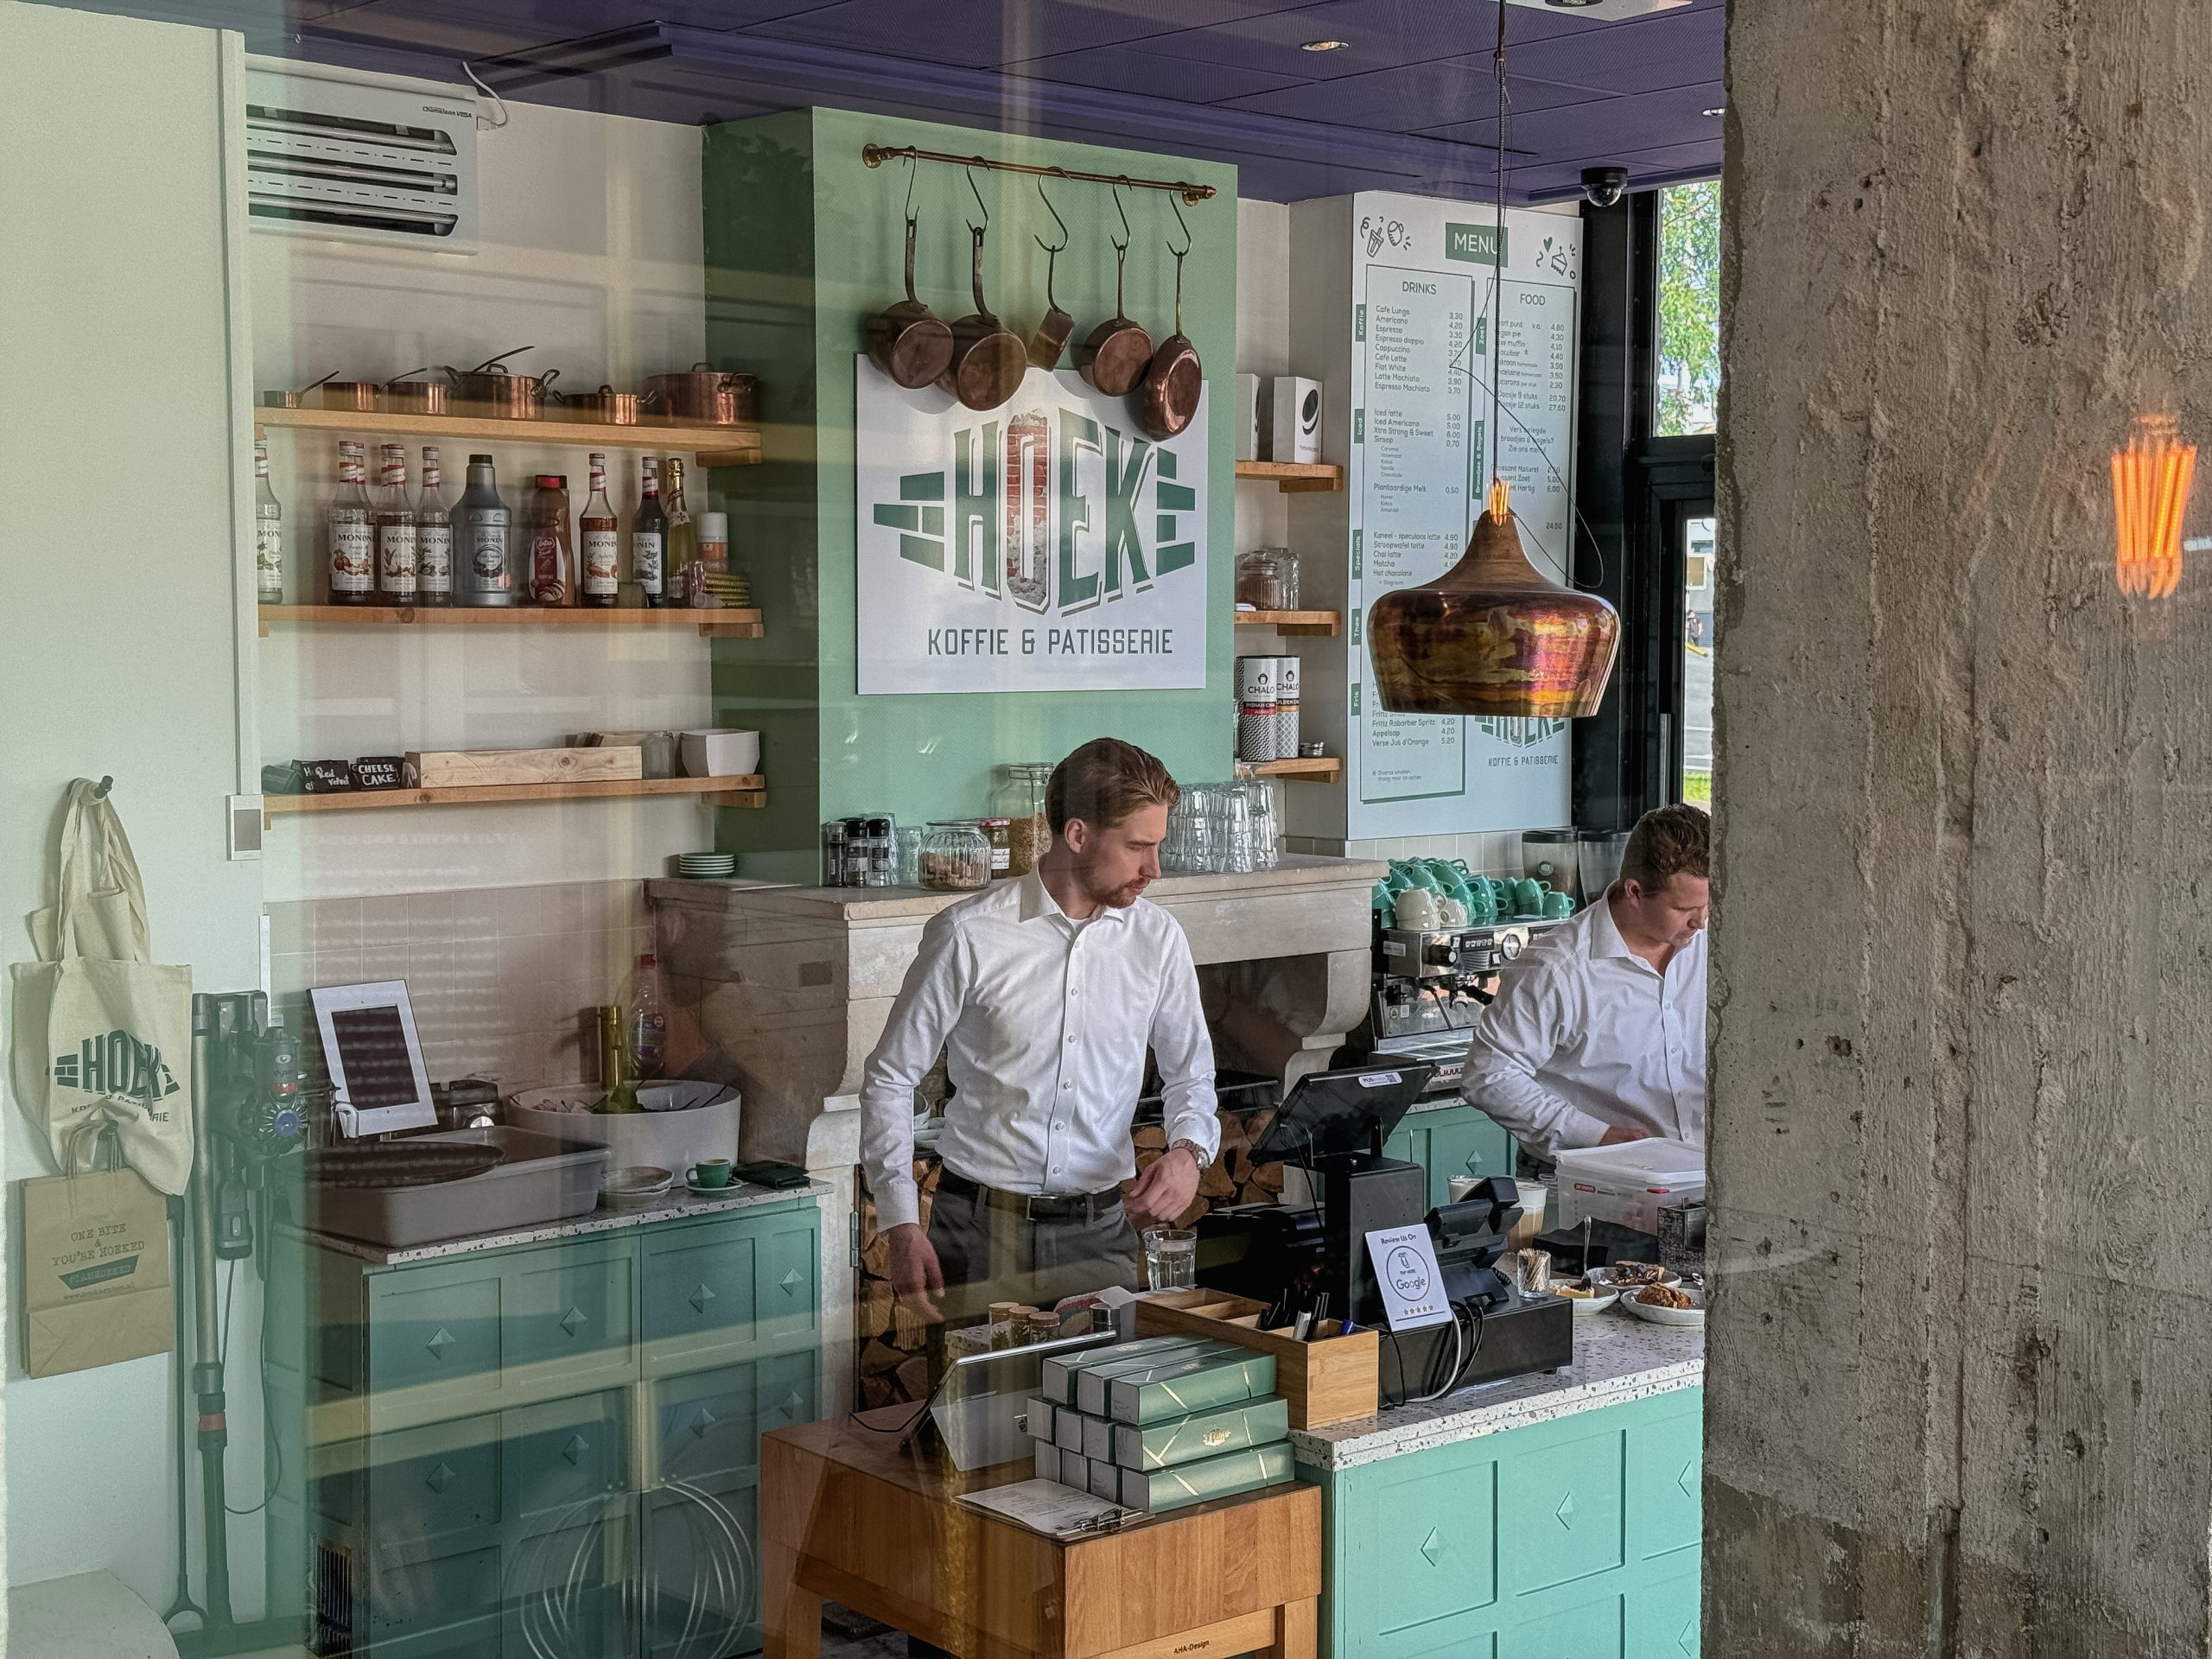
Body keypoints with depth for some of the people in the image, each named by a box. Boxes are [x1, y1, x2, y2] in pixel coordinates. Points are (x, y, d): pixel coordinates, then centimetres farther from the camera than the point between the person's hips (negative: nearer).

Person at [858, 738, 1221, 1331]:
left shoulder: (1157, 938, 2)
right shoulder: (970, 935, -9)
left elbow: (1191, 1072, 15)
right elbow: (891, 1077, -2)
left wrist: (1189, 1150, -8)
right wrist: (902, 1226, -10)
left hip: (1099, 1234, 3)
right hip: (980, 1233, -3)